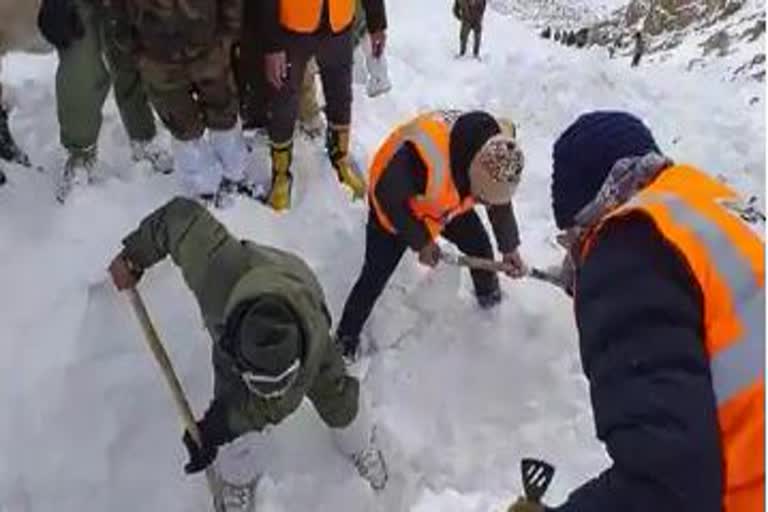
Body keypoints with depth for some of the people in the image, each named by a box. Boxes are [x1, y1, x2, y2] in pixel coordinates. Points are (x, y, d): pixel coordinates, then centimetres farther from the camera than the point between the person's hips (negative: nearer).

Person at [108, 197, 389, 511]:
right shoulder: (218, 269, -49)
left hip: (301, 323, -1)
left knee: (334, 392, 8)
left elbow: (280, 400, -29)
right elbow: (183, 214, -33)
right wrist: (133, 257, -23)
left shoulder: (312, 331, -46)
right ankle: (238, 481, 31)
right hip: (231, 322, 1)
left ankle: (360, 445, 43)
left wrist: (217, 428, -34)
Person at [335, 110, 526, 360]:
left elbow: (501, 201, -5)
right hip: (394, 205, -5)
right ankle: (345, 340, 16)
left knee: (481, 247, 9)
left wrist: (509, 247, -5)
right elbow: (389, 197, -27)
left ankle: (489, 295, 41)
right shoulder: (425, 155, -46)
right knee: (375, 277, -4)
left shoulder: (497, 149, -26)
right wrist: (422, 242, -19)